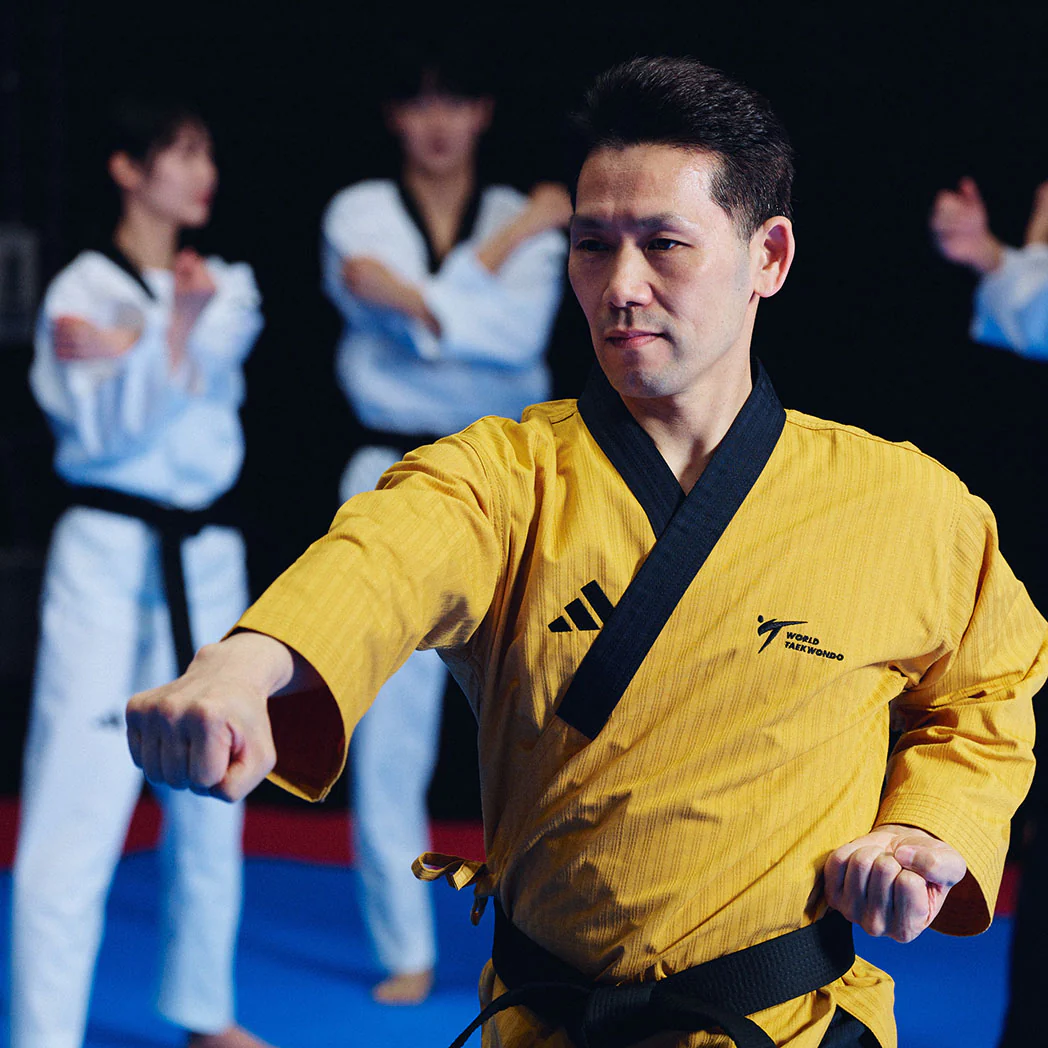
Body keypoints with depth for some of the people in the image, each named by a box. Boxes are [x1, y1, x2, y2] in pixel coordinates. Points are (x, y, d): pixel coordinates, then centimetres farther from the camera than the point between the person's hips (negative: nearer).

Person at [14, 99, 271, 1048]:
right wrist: (171, 329, -25)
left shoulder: (228, 286, 10)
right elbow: (103, 429, -16)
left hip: (206, 560, 6)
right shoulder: (82, 291, -5)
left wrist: (122, 349, -18)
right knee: (77, 804, -11)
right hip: (108, 556, -5)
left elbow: (211, 368, -9)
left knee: (208, 804, 14)